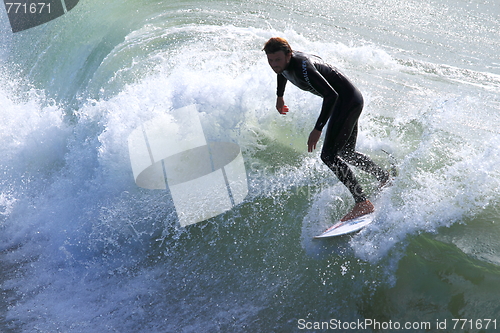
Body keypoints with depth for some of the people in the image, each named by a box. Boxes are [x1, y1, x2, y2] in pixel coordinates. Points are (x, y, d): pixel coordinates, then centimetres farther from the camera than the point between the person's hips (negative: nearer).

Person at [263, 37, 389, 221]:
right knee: (347, 154, 21)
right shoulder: (284, 62, -3)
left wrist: (318, 129, -38)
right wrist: (279, 96, 36)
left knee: (329, 155, -16)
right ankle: (384, 177, 39)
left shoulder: (303, 68, -31)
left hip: (348, 101, -10)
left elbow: (331, 95, -36)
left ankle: (363, 203, -14)